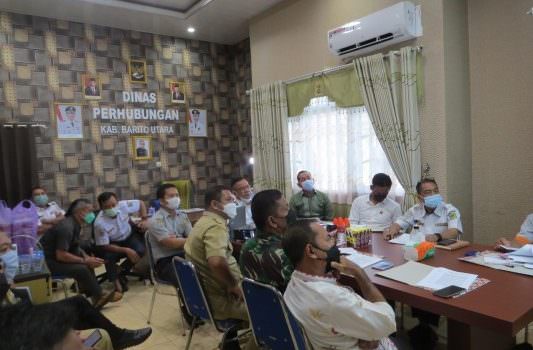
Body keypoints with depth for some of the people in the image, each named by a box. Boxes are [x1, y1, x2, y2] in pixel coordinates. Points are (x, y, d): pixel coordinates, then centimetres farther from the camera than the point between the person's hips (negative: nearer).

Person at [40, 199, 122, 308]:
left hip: (55, 257, 10)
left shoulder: (75, 224, 5)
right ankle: (99, 296, -8)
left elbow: (75, 248, 13)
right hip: (47, 261, -10)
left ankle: (95, 296, -2)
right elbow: (61, 255, -27)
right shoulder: (67, 227, -24)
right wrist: (85, 260, -20)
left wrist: (87, 258, -4)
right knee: (82, 269, -24)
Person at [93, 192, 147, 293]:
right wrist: (126, 250, -31)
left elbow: (141, 203, -2)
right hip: (113, 243, -2)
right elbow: (104, 246, -22)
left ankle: (121, 271, -2)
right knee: (108, 256, -33)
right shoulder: (100, 223, -28)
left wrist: (145, 219, -16)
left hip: (129, 236, 3)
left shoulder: (123, 205, -23)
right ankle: (116, 281, -10)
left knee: (140, 250, -25)